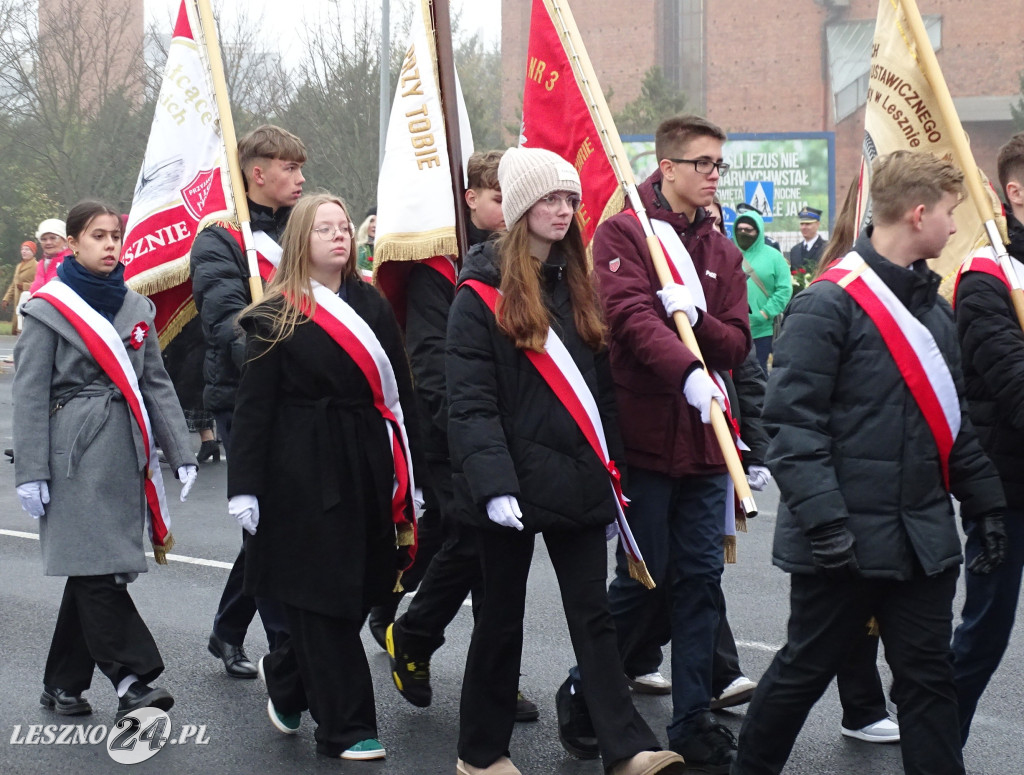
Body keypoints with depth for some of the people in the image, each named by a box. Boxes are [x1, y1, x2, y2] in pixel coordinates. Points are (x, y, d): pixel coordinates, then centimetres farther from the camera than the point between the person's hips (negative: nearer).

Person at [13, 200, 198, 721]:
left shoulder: (136, 307, 13)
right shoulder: (48, 309, -2)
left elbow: (156, 383, 14)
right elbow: (30, 395, -4)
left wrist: (180, 453, 7)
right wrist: (31, 473, -10)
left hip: (126, 453, 5)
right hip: (76, 455, -5)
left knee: (94, 569, 7)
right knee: (95, 566, -11)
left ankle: (63, 683, 17)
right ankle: (133, 678, -12)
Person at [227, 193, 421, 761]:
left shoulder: (371, 306, 11)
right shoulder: (277, 317, -1)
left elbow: (399, 393, 10)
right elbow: (252, 408, -4)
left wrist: (407, 474, 5)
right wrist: (245, 489, -9)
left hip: (369, 471, 5)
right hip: (304, 476, -5)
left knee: (357, 591, 9)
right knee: (325, 600, -1)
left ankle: (285, 673, 35)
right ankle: (346, 729, 7)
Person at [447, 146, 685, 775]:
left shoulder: (576, 287, 12)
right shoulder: (483, 294, -8)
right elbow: (470, 404, -15)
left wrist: (612, 469, 12)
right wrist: (493, 485, -24)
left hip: (577, 480, 5)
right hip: (515, 482, -5)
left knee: (593, 615, 1)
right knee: (503, 617, 6)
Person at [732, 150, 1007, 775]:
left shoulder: (935, 308, 12)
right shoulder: (829, 305, -14)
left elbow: (955, 419, 19)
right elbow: (793, 421, -17)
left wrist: (985, 502, 15)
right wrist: (823, 517, -23)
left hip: (924, 536, 7)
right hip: (848, 537, -7)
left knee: (928, 676, 9)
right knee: (806, 669, 8)